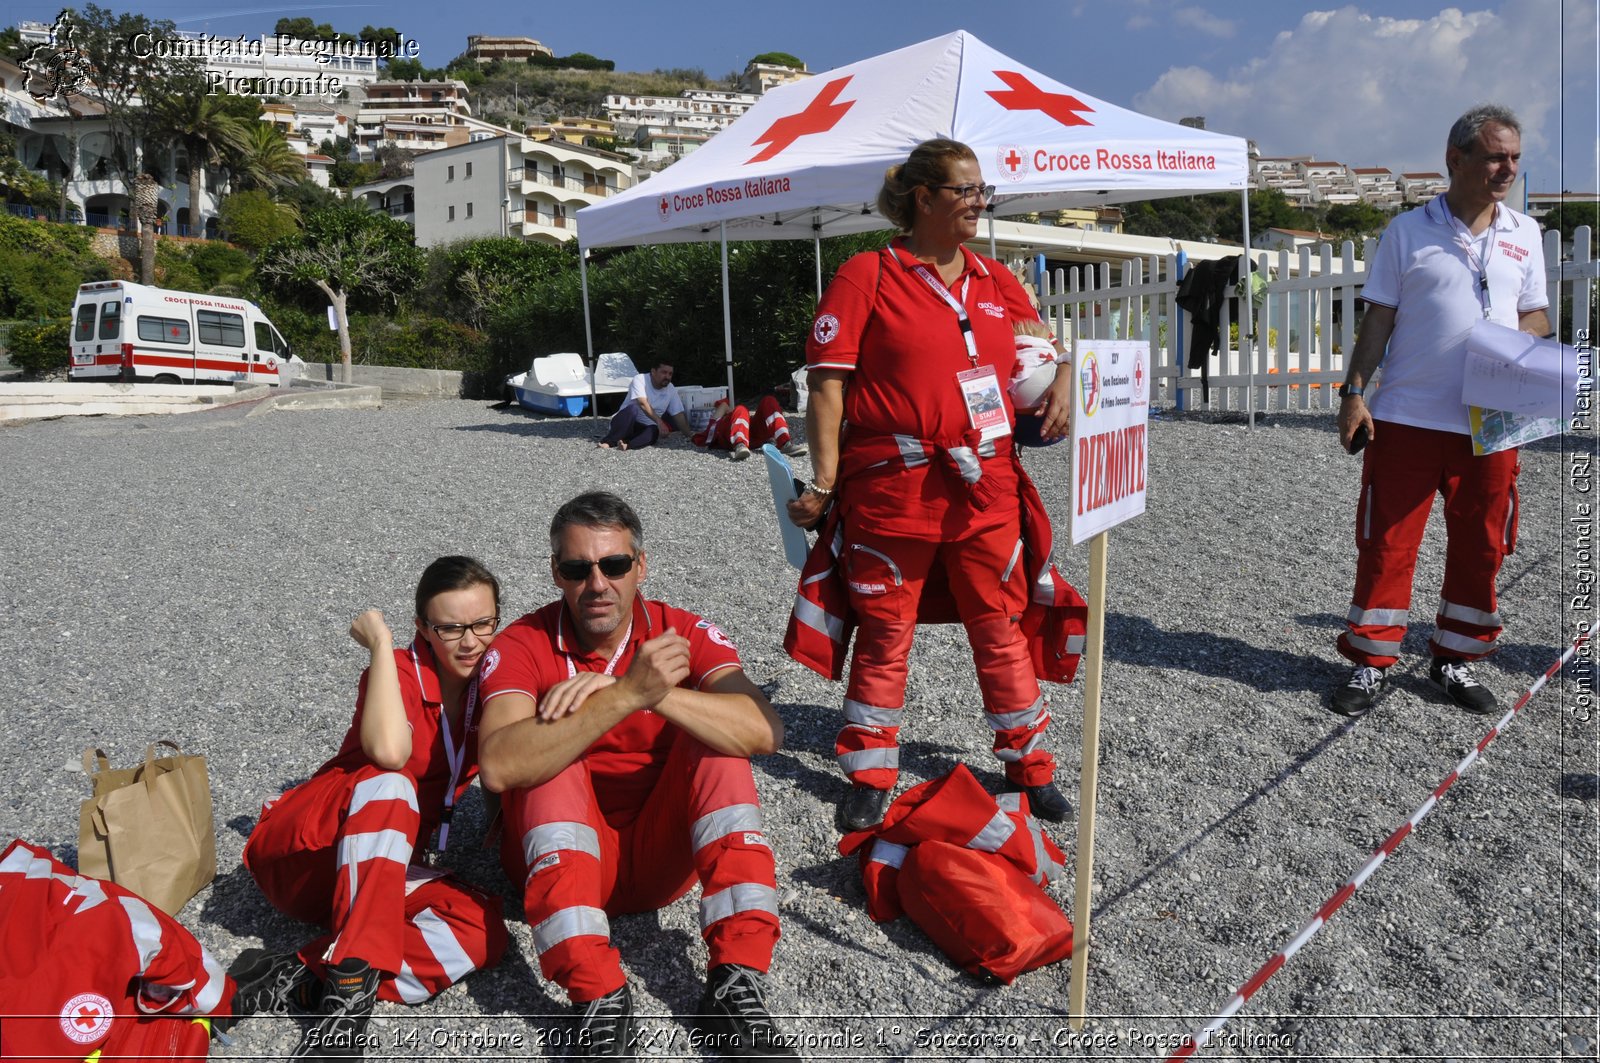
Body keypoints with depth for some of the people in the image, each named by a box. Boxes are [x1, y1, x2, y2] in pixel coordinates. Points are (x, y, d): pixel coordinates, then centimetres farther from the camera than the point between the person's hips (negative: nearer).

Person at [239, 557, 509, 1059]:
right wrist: (380, 643, -25)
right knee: (388, 784, -37)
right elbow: (388, 751, -35)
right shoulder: (400, 670, -14)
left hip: (374, 864, 5)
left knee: (484, 930, -24)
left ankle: (301, 978, -30)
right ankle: (352, 985, -44)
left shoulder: (488, 681, 3)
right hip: (299, 854, -5)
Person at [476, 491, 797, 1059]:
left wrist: (635, 690, -37)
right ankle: (598, 998, -32)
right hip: (563, 859, -1)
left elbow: (765, 731, -26)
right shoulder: (523, 646, -12)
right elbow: (499, 768, -32)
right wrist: (629, 694, -41)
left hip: (661, 857, 1)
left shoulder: (685, 634, -8)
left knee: (718, 737, -21)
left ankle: (736, 985, -24)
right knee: (549, 761, -26)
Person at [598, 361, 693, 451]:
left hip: (645, 427, 3)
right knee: (632, 409, -35)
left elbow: (679, 415, -1)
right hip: (625, 424, -3)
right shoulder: (640, 380, -14)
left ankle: (627, 445, -49)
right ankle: (608, 442, -37)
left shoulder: (671, 390, 0)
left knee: (654, 431, -31)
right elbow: (643, 404, -29)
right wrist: (659, 421, -41)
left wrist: (688, 436, -13)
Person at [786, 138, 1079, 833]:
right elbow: (827, 382, -7)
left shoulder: (998, 283, 13)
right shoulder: (867, 276, -3)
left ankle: (1030, 768, 28)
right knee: (885, 633, 7)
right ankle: (870, 778, 23)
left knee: (1001, 628, 12)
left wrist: (1061, 386, 3)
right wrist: (825, 479, -13)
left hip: (985, 487, 5)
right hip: (892, 487, -4)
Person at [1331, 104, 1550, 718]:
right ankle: (1371, 663, 12)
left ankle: (1454, 660, 24)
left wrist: (1519, 338, -8)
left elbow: (1536, 315, 16)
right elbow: (1378, 318, 2)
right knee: (1386, 543, 0)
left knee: (1480, 547, 8)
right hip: (1407, 417, -3)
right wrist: (1354, 391, -7)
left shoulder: (1524, 234, 11)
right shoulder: (1408, 230, 2)